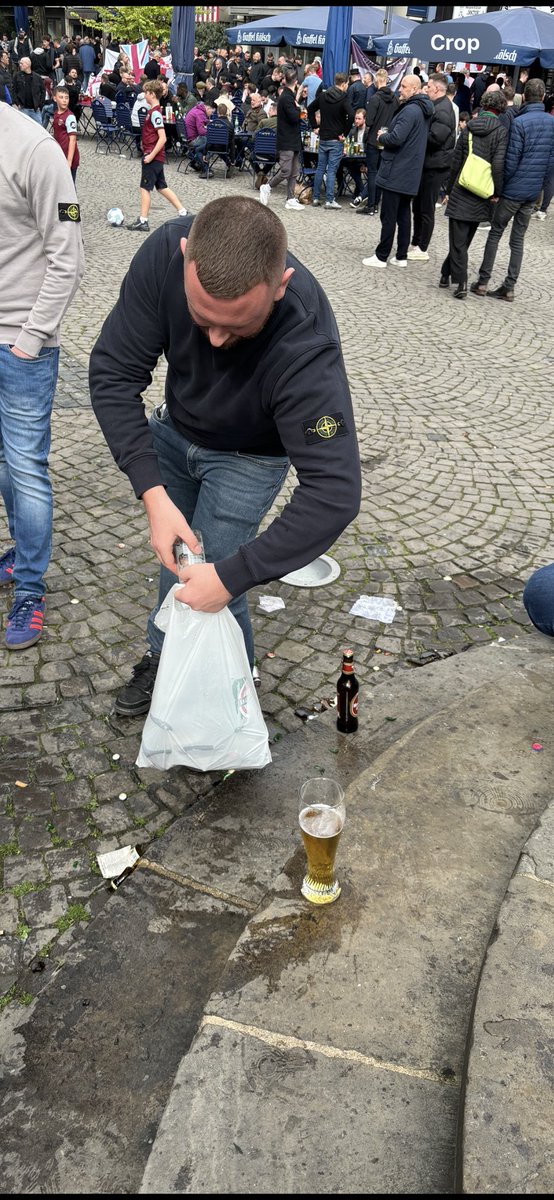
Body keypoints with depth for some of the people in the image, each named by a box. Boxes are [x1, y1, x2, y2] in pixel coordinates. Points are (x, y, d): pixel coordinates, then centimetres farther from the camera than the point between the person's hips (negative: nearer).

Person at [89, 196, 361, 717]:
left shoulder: (305, 346, -42)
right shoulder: (165, 252, -32)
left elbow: (333, 493, -41)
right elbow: (112, 371, -24)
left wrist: (232, 575, -39)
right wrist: (153, 493, -32)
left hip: (246, 458, -4)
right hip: (173, 427, 4)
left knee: (211, 585, -4)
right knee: (173, 556, 16)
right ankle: (164, 656, 44)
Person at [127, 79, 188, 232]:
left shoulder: (155, 113, -17)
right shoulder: (153, 111, 12)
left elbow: (162, 138, -23)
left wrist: (151, 155, -23)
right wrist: (144, 142, 15)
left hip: (152, 157, -10)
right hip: (156, 156, 10)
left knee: (145, 188, -5)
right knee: (161, 187, 15)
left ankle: (143, 221, -1)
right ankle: (182, 212, 19)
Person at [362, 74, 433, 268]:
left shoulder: (410, 110, -18)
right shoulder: (424, 110, 13)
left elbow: (396, 138, -26)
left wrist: (381, 137, -6)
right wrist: (386, 136, 12)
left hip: (395, 172, -9)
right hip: (410, 173, 9)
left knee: (388, 216, -4)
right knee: (403, 215, 12)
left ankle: (381, 256, 1)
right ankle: (402, 256, 16)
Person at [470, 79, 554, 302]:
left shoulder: (519, 122, -14)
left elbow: (511, 160, -15)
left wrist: (499, 185, -4)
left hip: (513, 189, -5)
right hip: (534, 192, 5)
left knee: (495, 234, 6)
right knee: (518, 239, 10)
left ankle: (483, 282, 6)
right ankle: (509, 288, 9)